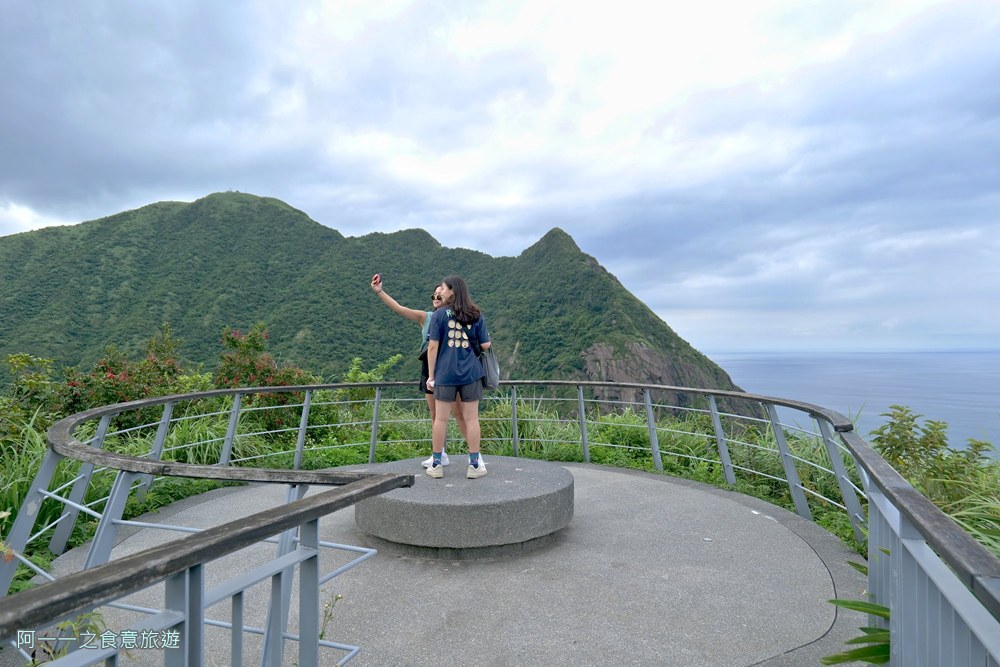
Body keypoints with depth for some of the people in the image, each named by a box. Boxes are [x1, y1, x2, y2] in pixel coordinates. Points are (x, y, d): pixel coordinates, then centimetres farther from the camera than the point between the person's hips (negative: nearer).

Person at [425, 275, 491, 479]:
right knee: (471, 418, 7)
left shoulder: (439, 314, -2)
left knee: (440, 418, 8)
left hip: (445, 374, -1)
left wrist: (430, 375, 3)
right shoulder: (476, 315, 4)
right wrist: (488, 341, 27)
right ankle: (474, 465, 12)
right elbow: (485, 345, 3)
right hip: (471, 373, 1)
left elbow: (433, 346, -3)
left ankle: (436, 464, 16)